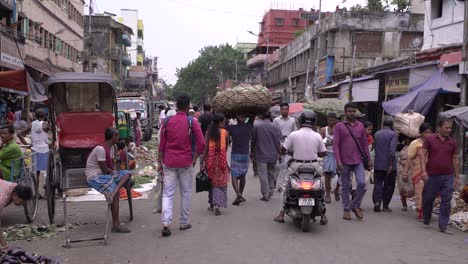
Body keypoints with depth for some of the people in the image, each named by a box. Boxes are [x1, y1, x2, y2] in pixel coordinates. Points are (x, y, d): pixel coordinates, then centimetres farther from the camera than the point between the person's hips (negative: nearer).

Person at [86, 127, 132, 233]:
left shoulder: (112, 148, 10)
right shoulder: (100, 149, -19)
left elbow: (112, 165, 13)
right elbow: (105, 170, -19)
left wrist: (114, 172, -7)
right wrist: (115, 173, -2)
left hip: (105, 175, 9)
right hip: (95, 177, -9)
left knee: (127, 173, -8)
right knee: (114, 190, -25)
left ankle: (113, 193, -33)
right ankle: (116, 225, -21)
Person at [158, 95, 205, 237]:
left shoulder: (167, 121, 2)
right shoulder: (192, 122, -4)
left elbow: (162, 145, 4)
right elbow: (201, 144, -9)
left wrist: (160, 162, 10)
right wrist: (194, 159, 2)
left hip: (169, 162, 2)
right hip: (186, 163, -1)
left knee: (168, 193, 2)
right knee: (186, 193, 12)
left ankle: (166, 223, -12)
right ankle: (184, 222, 19)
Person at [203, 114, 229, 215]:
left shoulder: (209, 132, 0)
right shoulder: (225, 132, -4)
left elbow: (205, 148, -4)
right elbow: (226, 148, 7)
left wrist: (203, 161, -2)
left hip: (210, 159, 3)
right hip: (221, 160, -3)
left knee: (212, 181, 17)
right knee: (221, 182, 5)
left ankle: (213, 204, 25)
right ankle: (217, 204, -9)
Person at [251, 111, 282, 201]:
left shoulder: (257, 127, -6)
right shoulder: (276, 128, -2)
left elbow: (253, 141, 2)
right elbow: (278, 143, -1)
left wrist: (252, 152, 15)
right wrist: (279, 153, 9)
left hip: (261, 155, -3)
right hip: (273, 155, 3)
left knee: (263, 175, 1)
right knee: (271, 173, 19)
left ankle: (265, 195, 1)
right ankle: (270, 192, 25)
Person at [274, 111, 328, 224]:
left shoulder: (293, 134, -8)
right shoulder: (317, 136, -3)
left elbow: (284, 149, -4)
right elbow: (324, 153, 1)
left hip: (296, 166, -1)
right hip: (314, 166, 1)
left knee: (285, 186, 15)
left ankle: (281, 214, 11)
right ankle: (323, 216, 18)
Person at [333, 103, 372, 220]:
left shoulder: (360, 126, 10)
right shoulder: (339, 126, 1)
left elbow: (364, 144, 14)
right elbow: (336, 144, -4)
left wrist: (369, 159, 11)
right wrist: (338, 161, -12)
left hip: (358, 161, 2)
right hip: (345, 162, -2)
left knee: (362, 183, -11)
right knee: (345, 186, 6)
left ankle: (355, 205, 9)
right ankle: (346, 210, 16)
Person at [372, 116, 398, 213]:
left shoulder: (377, 134, 6)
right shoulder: (393, 134, -10)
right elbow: (392, 150, -19)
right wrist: (391, 164, -18)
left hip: (378, 165, 4)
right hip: (389, 165, -3)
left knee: (377, 184, 8)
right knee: (388, 186, 8)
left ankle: (377, 202, -9)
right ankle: (385, 206, 12)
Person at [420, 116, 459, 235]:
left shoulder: (452, 142, 6)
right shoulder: (430, 139, -1)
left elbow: (455, 159, 10)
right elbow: (423, 154, -2)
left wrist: (457, 177, 9)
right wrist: (424, 170, -12)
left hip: (448, 177, 2)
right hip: (432, 176, -2)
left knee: (446, 202, 0)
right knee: (428, 199, 9)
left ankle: (443, 226, 7)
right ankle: (426, 221, 29)